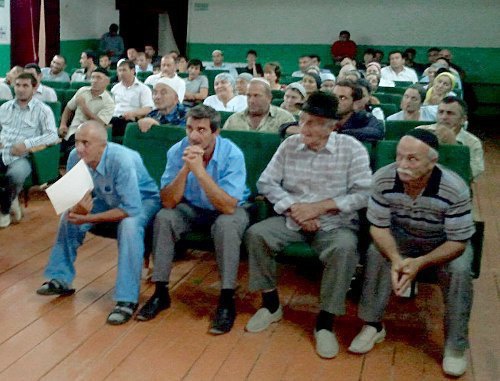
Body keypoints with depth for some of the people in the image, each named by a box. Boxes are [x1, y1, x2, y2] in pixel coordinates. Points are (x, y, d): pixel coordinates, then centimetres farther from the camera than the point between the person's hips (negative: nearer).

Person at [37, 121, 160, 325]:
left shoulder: (122, 161, -37)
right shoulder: (76, 157, -18)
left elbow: (132, 209, -36)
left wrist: (88, 218, -33)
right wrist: (77, 208, -34)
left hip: (142, 200, -6)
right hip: (109, 199, 7)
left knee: (129, 226, -35)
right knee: (68, 216, -6)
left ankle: (127, 299, -27)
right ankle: (60, 280, 11)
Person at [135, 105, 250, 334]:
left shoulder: (232, 154, -26)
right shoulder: (177, 151, -16)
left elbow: (228, 207, -35)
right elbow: (168, 202, -20)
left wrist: (199, 169, -40)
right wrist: (185, 169, -34)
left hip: (229, 210, -3)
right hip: (192, 208, 3)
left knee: (226, 225, -35)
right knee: (163, 218, -23)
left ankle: (227, 300, -21)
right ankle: (160, 292, -9)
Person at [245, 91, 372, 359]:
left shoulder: (352, 149, -7)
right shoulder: (289, 145, 3)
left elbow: (364, 194, -13)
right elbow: (266, 183, 2)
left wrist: (319, 207, -18)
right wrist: (293, 207, -14)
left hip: (336, 223, -3)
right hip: (292, 219, 3)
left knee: (345, 249, -34)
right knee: (256, 234, -21)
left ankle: (325, 322, -17)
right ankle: (271, 305, -1)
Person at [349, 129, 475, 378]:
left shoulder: (455, 189, -32)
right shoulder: (383, 179, -27)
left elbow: (458, 242, -24)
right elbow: (379, 226, -17)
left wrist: (420, 263, -40)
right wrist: (396, 259, -36)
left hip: (445, 242, -1)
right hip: (401, 235, 2)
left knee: (459, 271, -29)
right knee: (375, 255, -25)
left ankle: (456, 344, -8)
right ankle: (373, 325, -7)